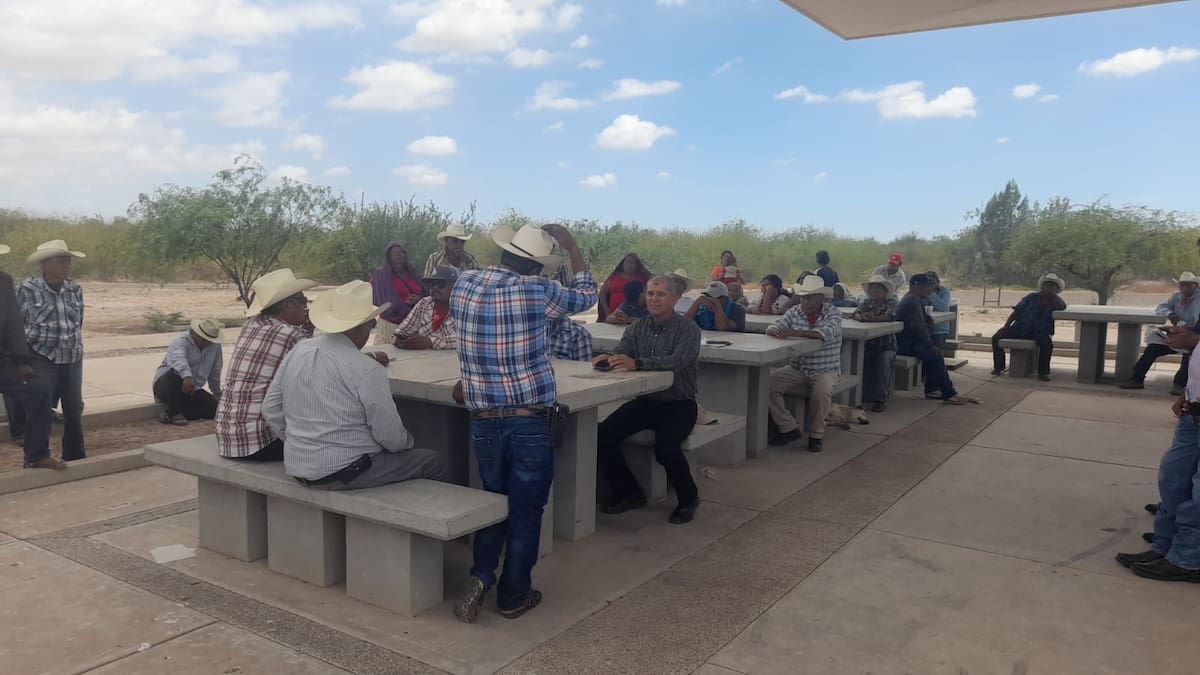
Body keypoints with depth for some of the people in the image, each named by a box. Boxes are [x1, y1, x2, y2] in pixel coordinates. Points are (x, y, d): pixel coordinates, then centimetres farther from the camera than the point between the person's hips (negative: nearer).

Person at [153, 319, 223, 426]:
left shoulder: (215, 346, 1)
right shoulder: (180, 342, -17)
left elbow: (214, 374, 12)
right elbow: (179, 359, -42)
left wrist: (218, 396, 20)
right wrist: (187, 376, -62)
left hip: (191, 390, 6)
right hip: (166, 384, -6)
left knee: (215, 408, -13)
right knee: (174, 375, -39)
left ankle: (176, 410, 5)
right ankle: (174, 412, -16)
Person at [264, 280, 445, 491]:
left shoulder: (297, 351, 2)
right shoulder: (368, 371, -20)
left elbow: (270, 409, 9)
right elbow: (391, 436, -15)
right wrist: (408, 442, 8)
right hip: (343, 473, -8)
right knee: (434, 463, 5)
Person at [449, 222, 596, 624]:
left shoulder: (463, 286, 0)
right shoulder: (538, 291, -13)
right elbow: (586, 297, 7)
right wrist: (572, 246, 15)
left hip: (483, 422, 4)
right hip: (530, 423, -4)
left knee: (494, 500, 22)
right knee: (525, 511, 10)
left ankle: (480, 577, 10)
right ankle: (513, 596, 20)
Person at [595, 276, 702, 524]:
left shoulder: (688, 329, -9)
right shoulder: (637, 328, 8)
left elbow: (677, 361, -27)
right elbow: (620, 354, -5)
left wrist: (637, 363, -42)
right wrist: (607, 358, -32)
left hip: (678, 404, -5)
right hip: (645, 401, 5)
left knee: (666, 447, -30)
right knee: (603, 435, -16)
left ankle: (688, 498, 0)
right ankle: (629, 492, 6)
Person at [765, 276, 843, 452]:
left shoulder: (833, 314, -8)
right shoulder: (795, 312, 4)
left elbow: (825, 333, -29)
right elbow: (772, 328, -3)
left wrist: (796, 332, -42)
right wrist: (776, 331, -30)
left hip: (825, 370, -4)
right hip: (797, 369, 4)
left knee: (822, 391, -35)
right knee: (767, 382, -18)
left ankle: (817, 435, -9)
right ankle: (789, 428, -4)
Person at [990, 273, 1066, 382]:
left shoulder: (1054, 301, 9)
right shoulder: (1031, 297, 14)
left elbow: (1063, 306, -16)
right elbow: (1016, 312, 11)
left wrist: (1053, 294, -9)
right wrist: (1006, 326, 1)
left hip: (1039, 332, -2)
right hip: (1019, 327, 2)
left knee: (1047, 343, -35)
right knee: (996, 338, -14)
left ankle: (1042, 372, -21)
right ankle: (998, 367, -2)